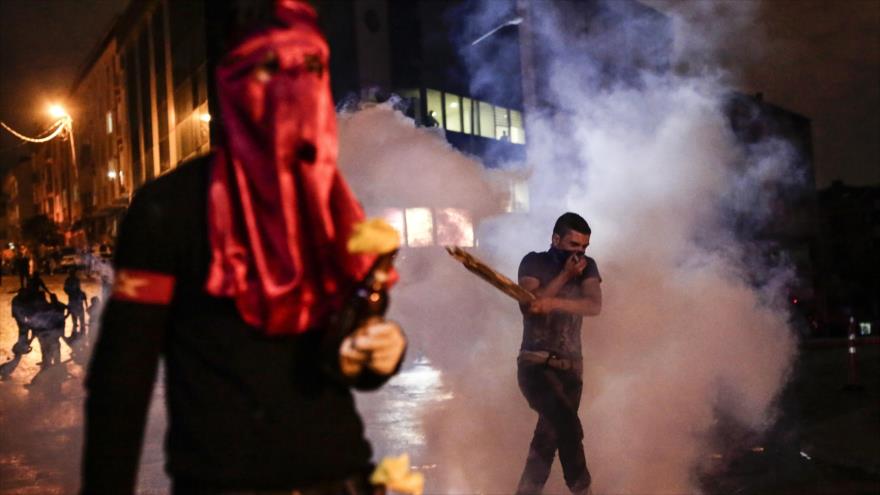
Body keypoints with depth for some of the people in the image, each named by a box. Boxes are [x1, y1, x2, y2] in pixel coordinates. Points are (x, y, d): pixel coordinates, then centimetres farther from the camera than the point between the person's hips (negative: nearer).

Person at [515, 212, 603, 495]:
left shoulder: (587, 267, 8)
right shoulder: (534, 263, 1)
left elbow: (595, 306, -10)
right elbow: (528, 305, -14)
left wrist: (554, 303, -26)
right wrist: (565, 275, -14)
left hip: (569, 368, 4)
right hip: (536, 365, -4)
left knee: (548, 439, 6)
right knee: (568, 426, -25)